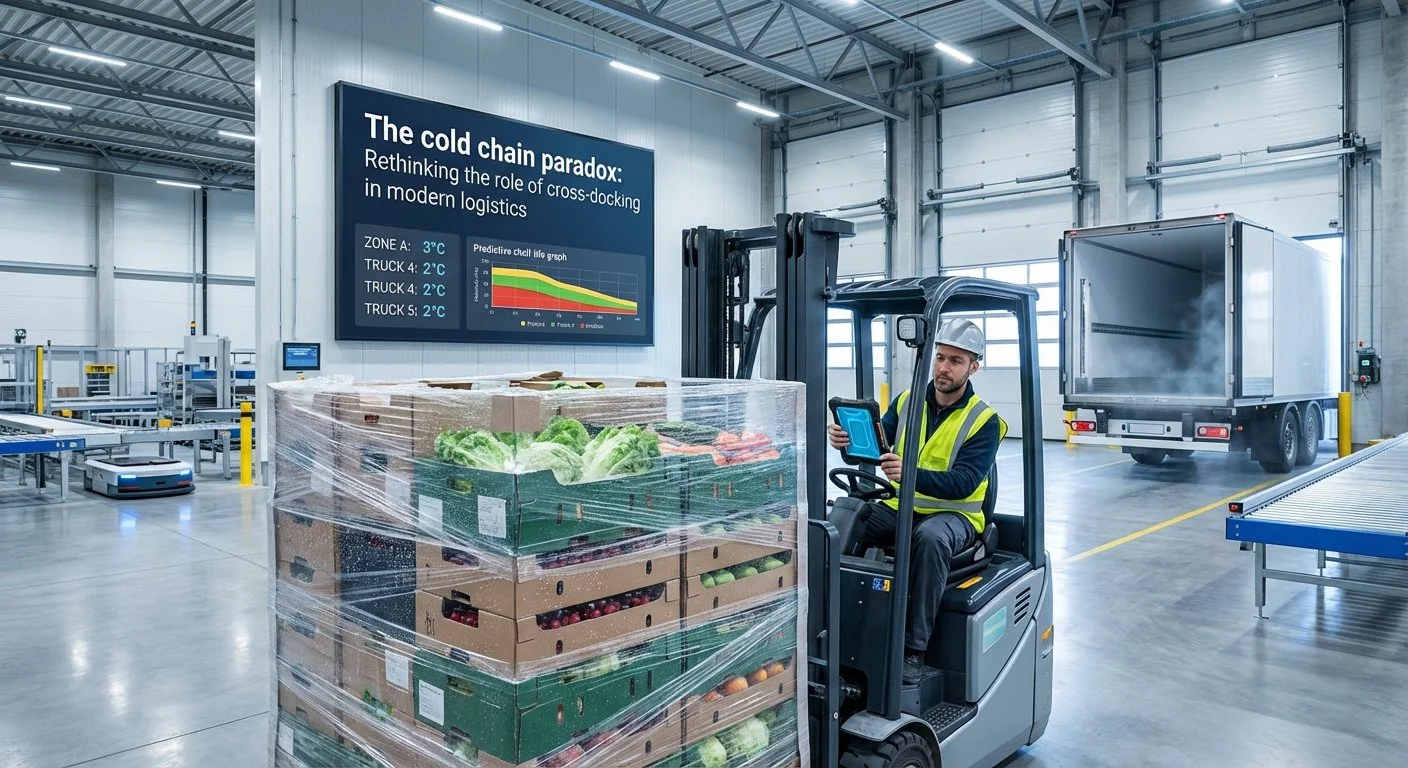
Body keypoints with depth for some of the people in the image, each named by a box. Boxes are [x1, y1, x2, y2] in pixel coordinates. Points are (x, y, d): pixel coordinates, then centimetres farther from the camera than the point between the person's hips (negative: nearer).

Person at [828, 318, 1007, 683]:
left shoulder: (984, 420, -7)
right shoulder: (907, 401, 6)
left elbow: (963, 483, -19)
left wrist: (911, 474, -38)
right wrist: (849, 441, -23)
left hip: (954, 514, -4)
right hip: (899, 508, 4)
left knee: (931, 538, -38)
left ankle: (913, 648, -29)